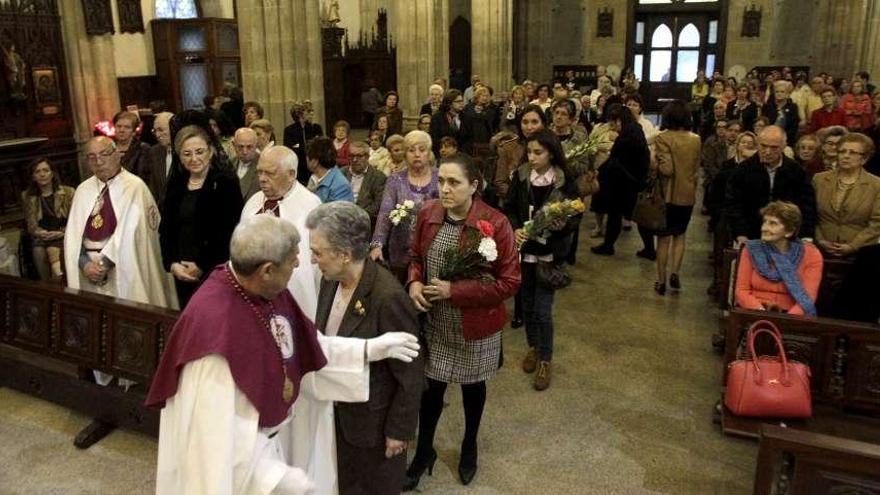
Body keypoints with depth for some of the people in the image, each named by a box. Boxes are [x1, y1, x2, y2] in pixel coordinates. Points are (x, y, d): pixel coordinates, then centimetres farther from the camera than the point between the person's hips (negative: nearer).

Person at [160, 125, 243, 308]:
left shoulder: (226, 182, -5)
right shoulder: (176, 184, 11)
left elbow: (230, 233, -11)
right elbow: (165, 229, 14)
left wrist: (202, 265, -10)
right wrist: (172, 264, -1)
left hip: (216, 272, -5)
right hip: (183, 273, 5)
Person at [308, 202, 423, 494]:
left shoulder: (388, 297, -31)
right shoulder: (331, 280, -9)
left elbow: (410, 374, -22)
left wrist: (399, 429, -14)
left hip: (373, 419, -6)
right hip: (338, 410, 6)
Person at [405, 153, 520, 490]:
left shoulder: (495, 223, -21)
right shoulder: (428, 214, -6)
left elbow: (509, 282, -18)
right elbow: (416, 256, 9)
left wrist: (454, 291, -23)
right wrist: (414, 282, -14)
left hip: (476, 326, -2)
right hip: (434, 324, 3)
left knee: (473, 386, 20)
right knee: (431, 386, 14)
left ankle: (469, 447, 47)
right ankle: (424, 451, 38)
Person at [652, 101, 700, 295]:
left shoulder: (663, 138, -16)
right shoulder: (695, 139, 1)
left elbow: (666, 169, -21)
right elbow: (697, 167, 10)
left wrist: (654, 164, -5)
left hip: (668, 194, -4)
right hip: (688, 194, 4)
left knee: (664, 238, 7)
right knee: (680, 235, 19)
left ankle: (661, 281, 13)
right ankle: (675, 273, 7)